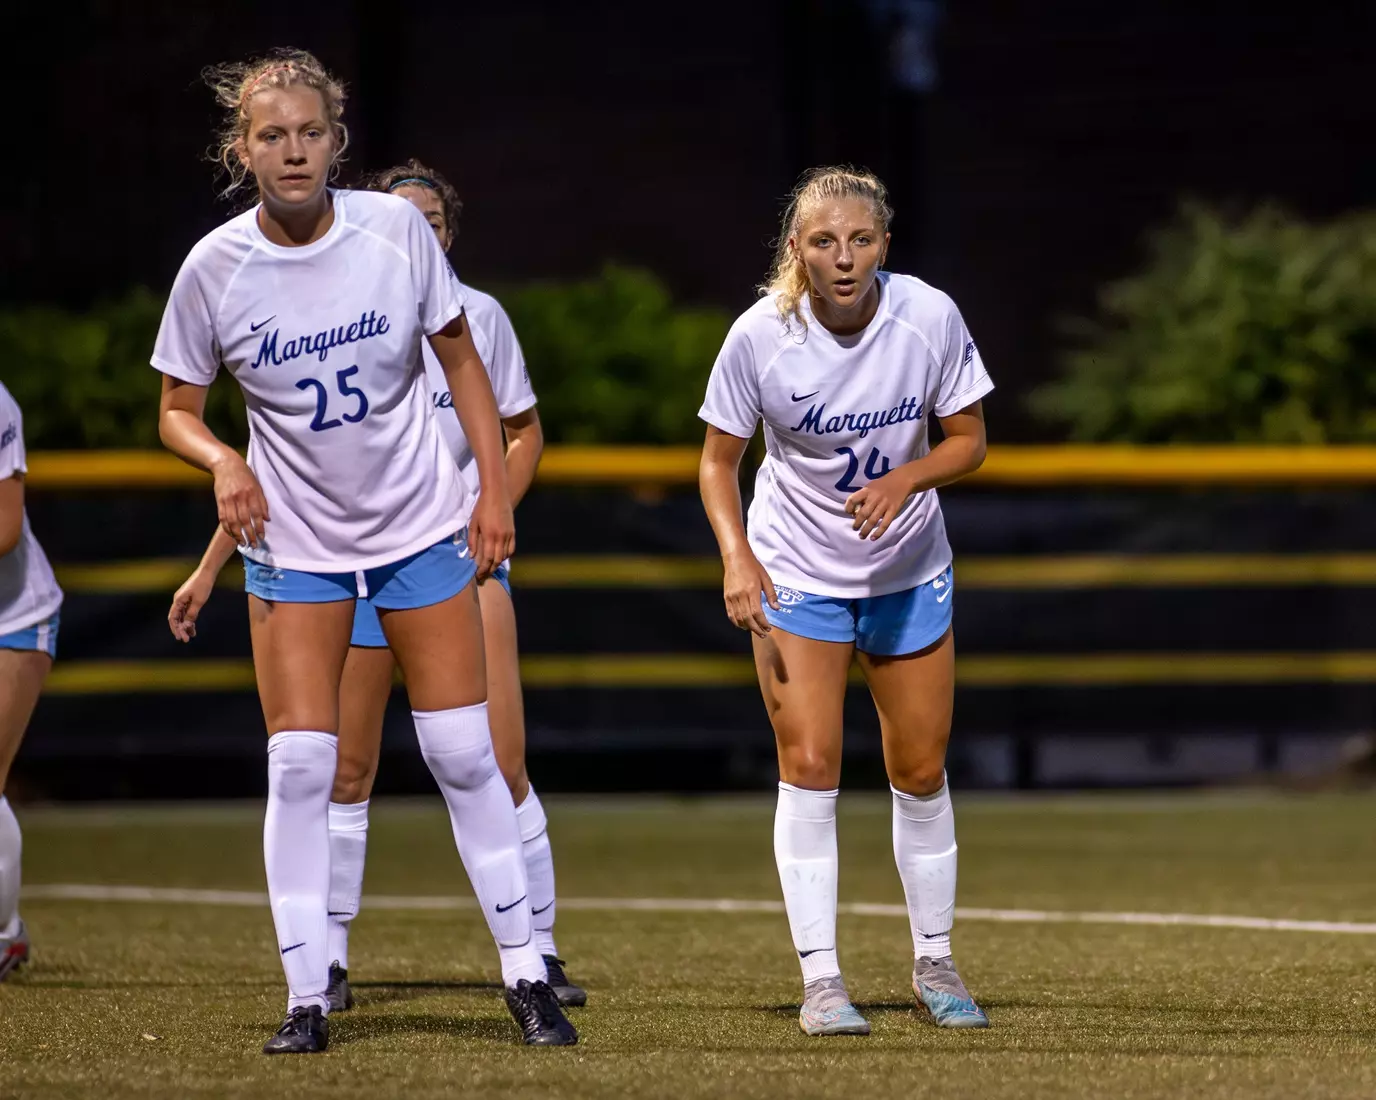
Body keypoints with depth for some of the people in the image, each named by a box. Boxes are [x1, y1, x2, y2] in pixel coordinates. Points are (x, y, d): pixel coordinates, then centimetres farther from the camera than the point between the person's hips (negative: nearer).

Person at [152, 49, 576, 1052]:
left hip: (422, 527, 0)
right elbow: (177, 411, 0)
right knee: (300, 766, -7)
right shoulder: (214, 269, -11)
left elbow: (461, 358, 2)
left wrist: (494, 489, -3)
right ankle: (307, 998, 2)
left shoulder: (396, 229, -11)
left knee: (465, 754, 1)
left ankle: (527, 976, 11)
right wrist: (223, 462, -21)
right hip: (295, 545, 0)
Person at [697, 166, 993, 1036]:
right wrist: (736, 554, -23)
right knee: (809, 769, -11)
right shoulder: (761, 336, -19)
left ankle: (935, 963, 24)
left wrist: (908, 477, -24)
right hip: (795, 573, -2)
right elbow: (719, 459, -7)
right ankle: (821, 979, -5)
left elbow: (969, 439, -4)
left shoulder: (930, 317, -16)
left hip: (909, 572, 2)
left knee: (921, 773, 7)